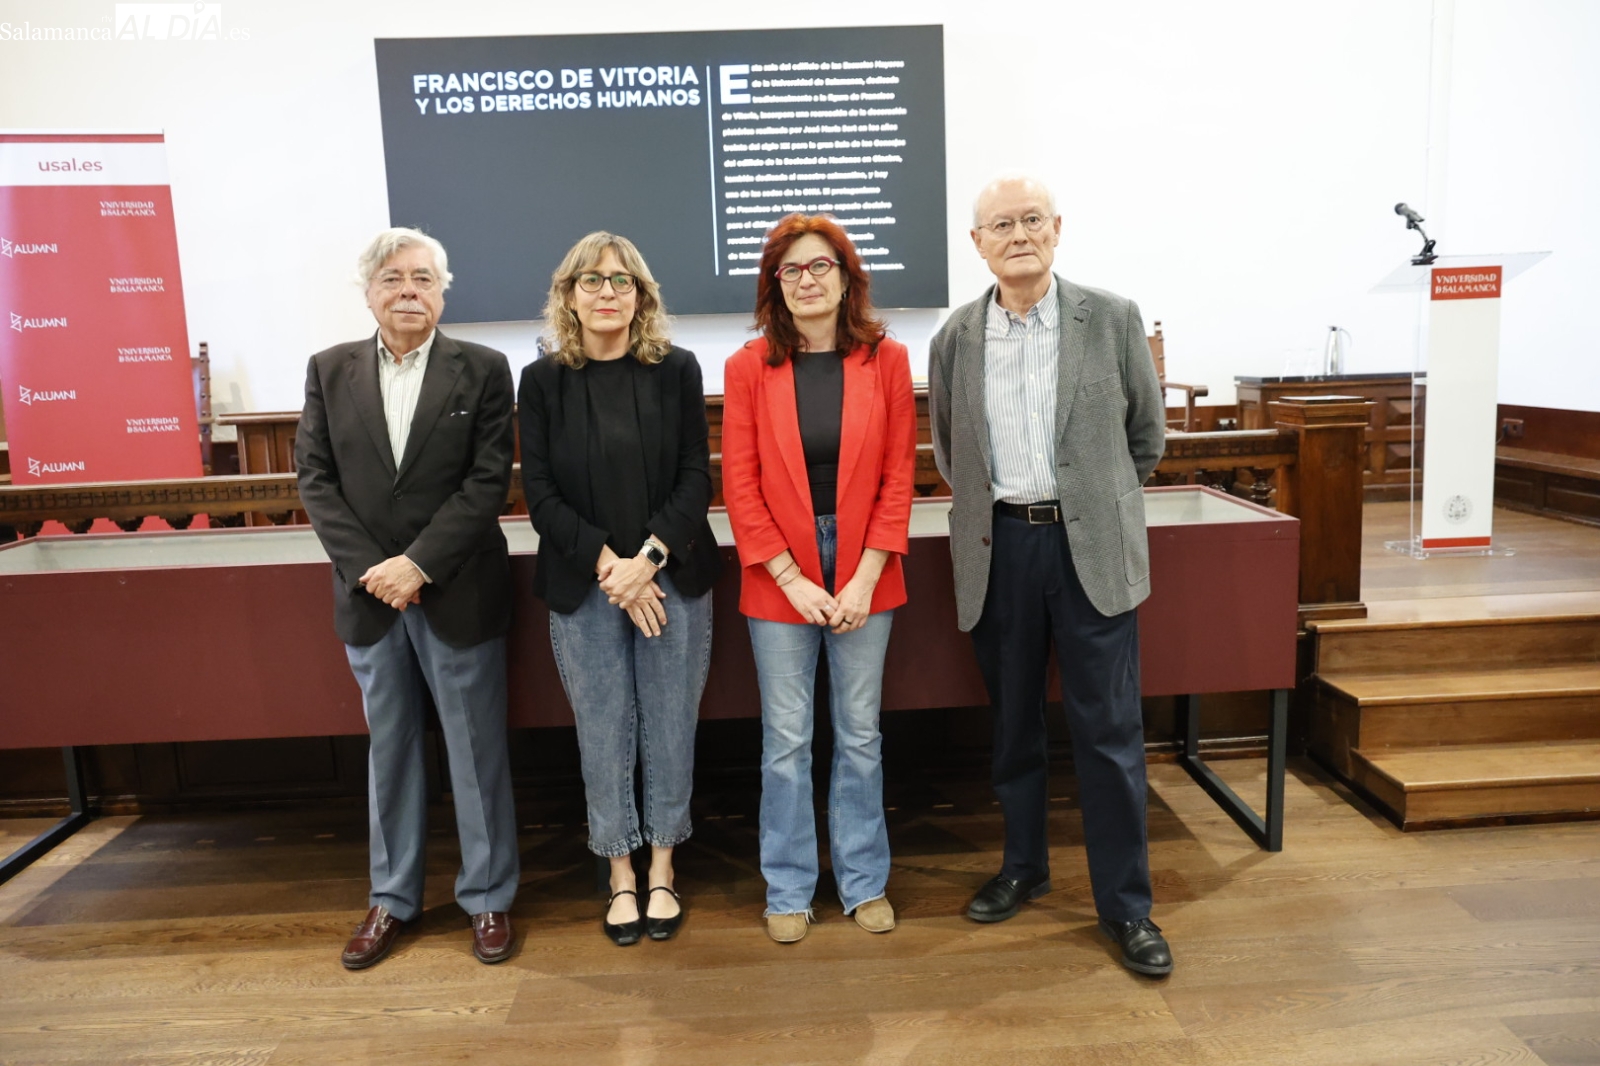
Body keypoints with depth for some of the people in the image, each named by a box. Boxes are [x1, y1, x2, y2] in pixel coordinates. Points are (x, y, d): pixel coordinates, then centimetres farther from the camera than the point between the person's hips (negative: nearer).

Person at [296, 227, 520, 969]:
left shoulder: (482, 370, -3)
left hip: (458, 593, -3)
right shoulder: (330, 371, 6)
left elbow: (489, 482, -9)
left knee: (477, 748, 7)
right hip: (368, 593, 3)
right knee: (389, 748, 15)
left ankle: (488, 897, 22)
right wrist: (366, 566, -10)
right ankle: (392, 898, 30)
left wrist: (418, 564, -16)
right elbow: (315, 478, 2)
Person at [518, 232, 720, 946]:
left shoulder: (676, 370, 2)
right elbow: (541, 495, -2)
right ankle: (621, 877, 24)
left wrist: (649, 558, -14)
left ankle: (661, 871, 24)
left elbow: (696, 478, -2)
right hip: (583, 588, 0)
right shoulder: (542, 381, 3)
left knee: (670, 727, 7)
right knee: (604, 734, 7)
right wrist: (608, 563, -13)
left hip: (673, 579, 0)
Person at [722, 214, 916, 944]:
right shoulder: (749, 367, -3)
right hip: (779, 577, -1)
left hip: (863, 572, 1)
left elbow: (899, 475, -2)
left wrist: (865, 578, -9)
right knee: (786, 739, 9)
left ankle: (864, 882, 29)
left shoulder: (885, 359, -1)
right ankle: (788, 889, 26)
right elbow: (740, 485, -4)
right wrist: (792, 579, -11)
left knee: (859, 735, 12)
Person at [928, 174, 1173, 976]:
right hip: (998, 548, 2)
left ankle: (1125, 904, 15)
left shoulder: (1112, 320, -1)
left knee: (1109, 731, 1)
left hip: (1090, 547, -2)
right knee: (1012, 723, 14)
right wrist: (989, 504, 12)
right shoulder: (954, 338, 4)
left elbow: (1147, 433, 9)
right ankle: (1023, 866, 33)